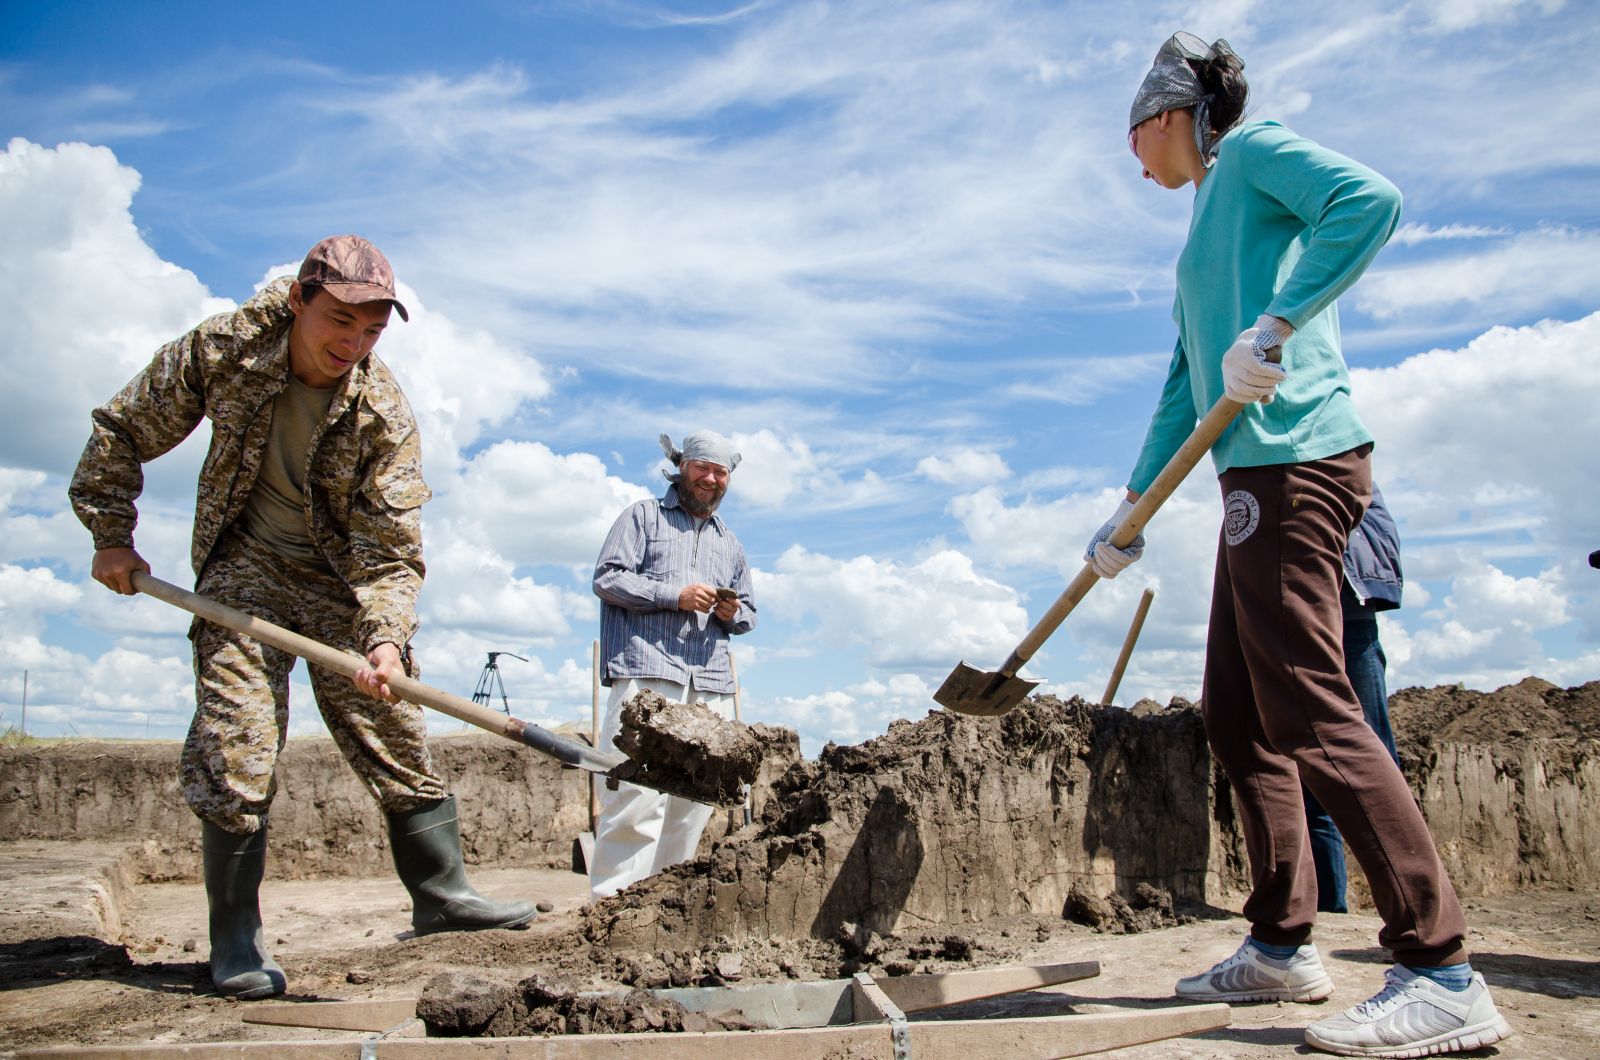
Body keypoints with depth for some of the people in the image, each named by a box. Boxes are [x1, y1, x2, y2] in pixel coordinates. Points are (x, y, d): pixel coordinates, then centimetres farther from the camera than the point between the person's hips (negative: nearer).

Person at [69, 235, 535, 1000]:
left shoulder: (383, 411, -19)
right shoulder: (222, 349, -17)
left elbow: (393, 549, -18)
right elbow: (121, 431, 0)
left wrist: (386, 639, -34)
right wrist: (111, 536, 1)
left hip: (344, 578, 1)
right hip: (245, 570, 0)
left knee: (397, 737, 1)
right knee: (233, 751, -6)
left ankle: (442, 894, 15)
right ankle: (235, 942, 7)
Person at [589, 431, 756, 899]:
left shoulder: (730, 543, 29)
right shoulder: (643, 516, 13)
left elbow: (748, 611, 31)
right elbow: (607, 577, 0)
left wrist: (733, 613, 6)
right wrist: (675, 596, -10)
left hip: (711, 684, 6)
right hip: (647, 672, -6)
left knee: (694, 800, 2)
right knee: (638, 795, -15)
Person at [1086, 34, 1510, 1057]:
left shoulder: (1252, 149, 3)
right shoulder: (1211, 214, 28)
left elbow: (1371, 198, -17)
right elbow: (1186, 384, 27)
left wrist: (1275, 327, -25)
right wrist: (1132, 508, 25)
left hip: (1294, 458, -10)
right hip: (1258, 475, 10)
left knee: (1309, 710, -14)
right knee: (1236, 714, 9)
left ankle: (1444, 974, -9)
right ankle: (1283, 945, 17)